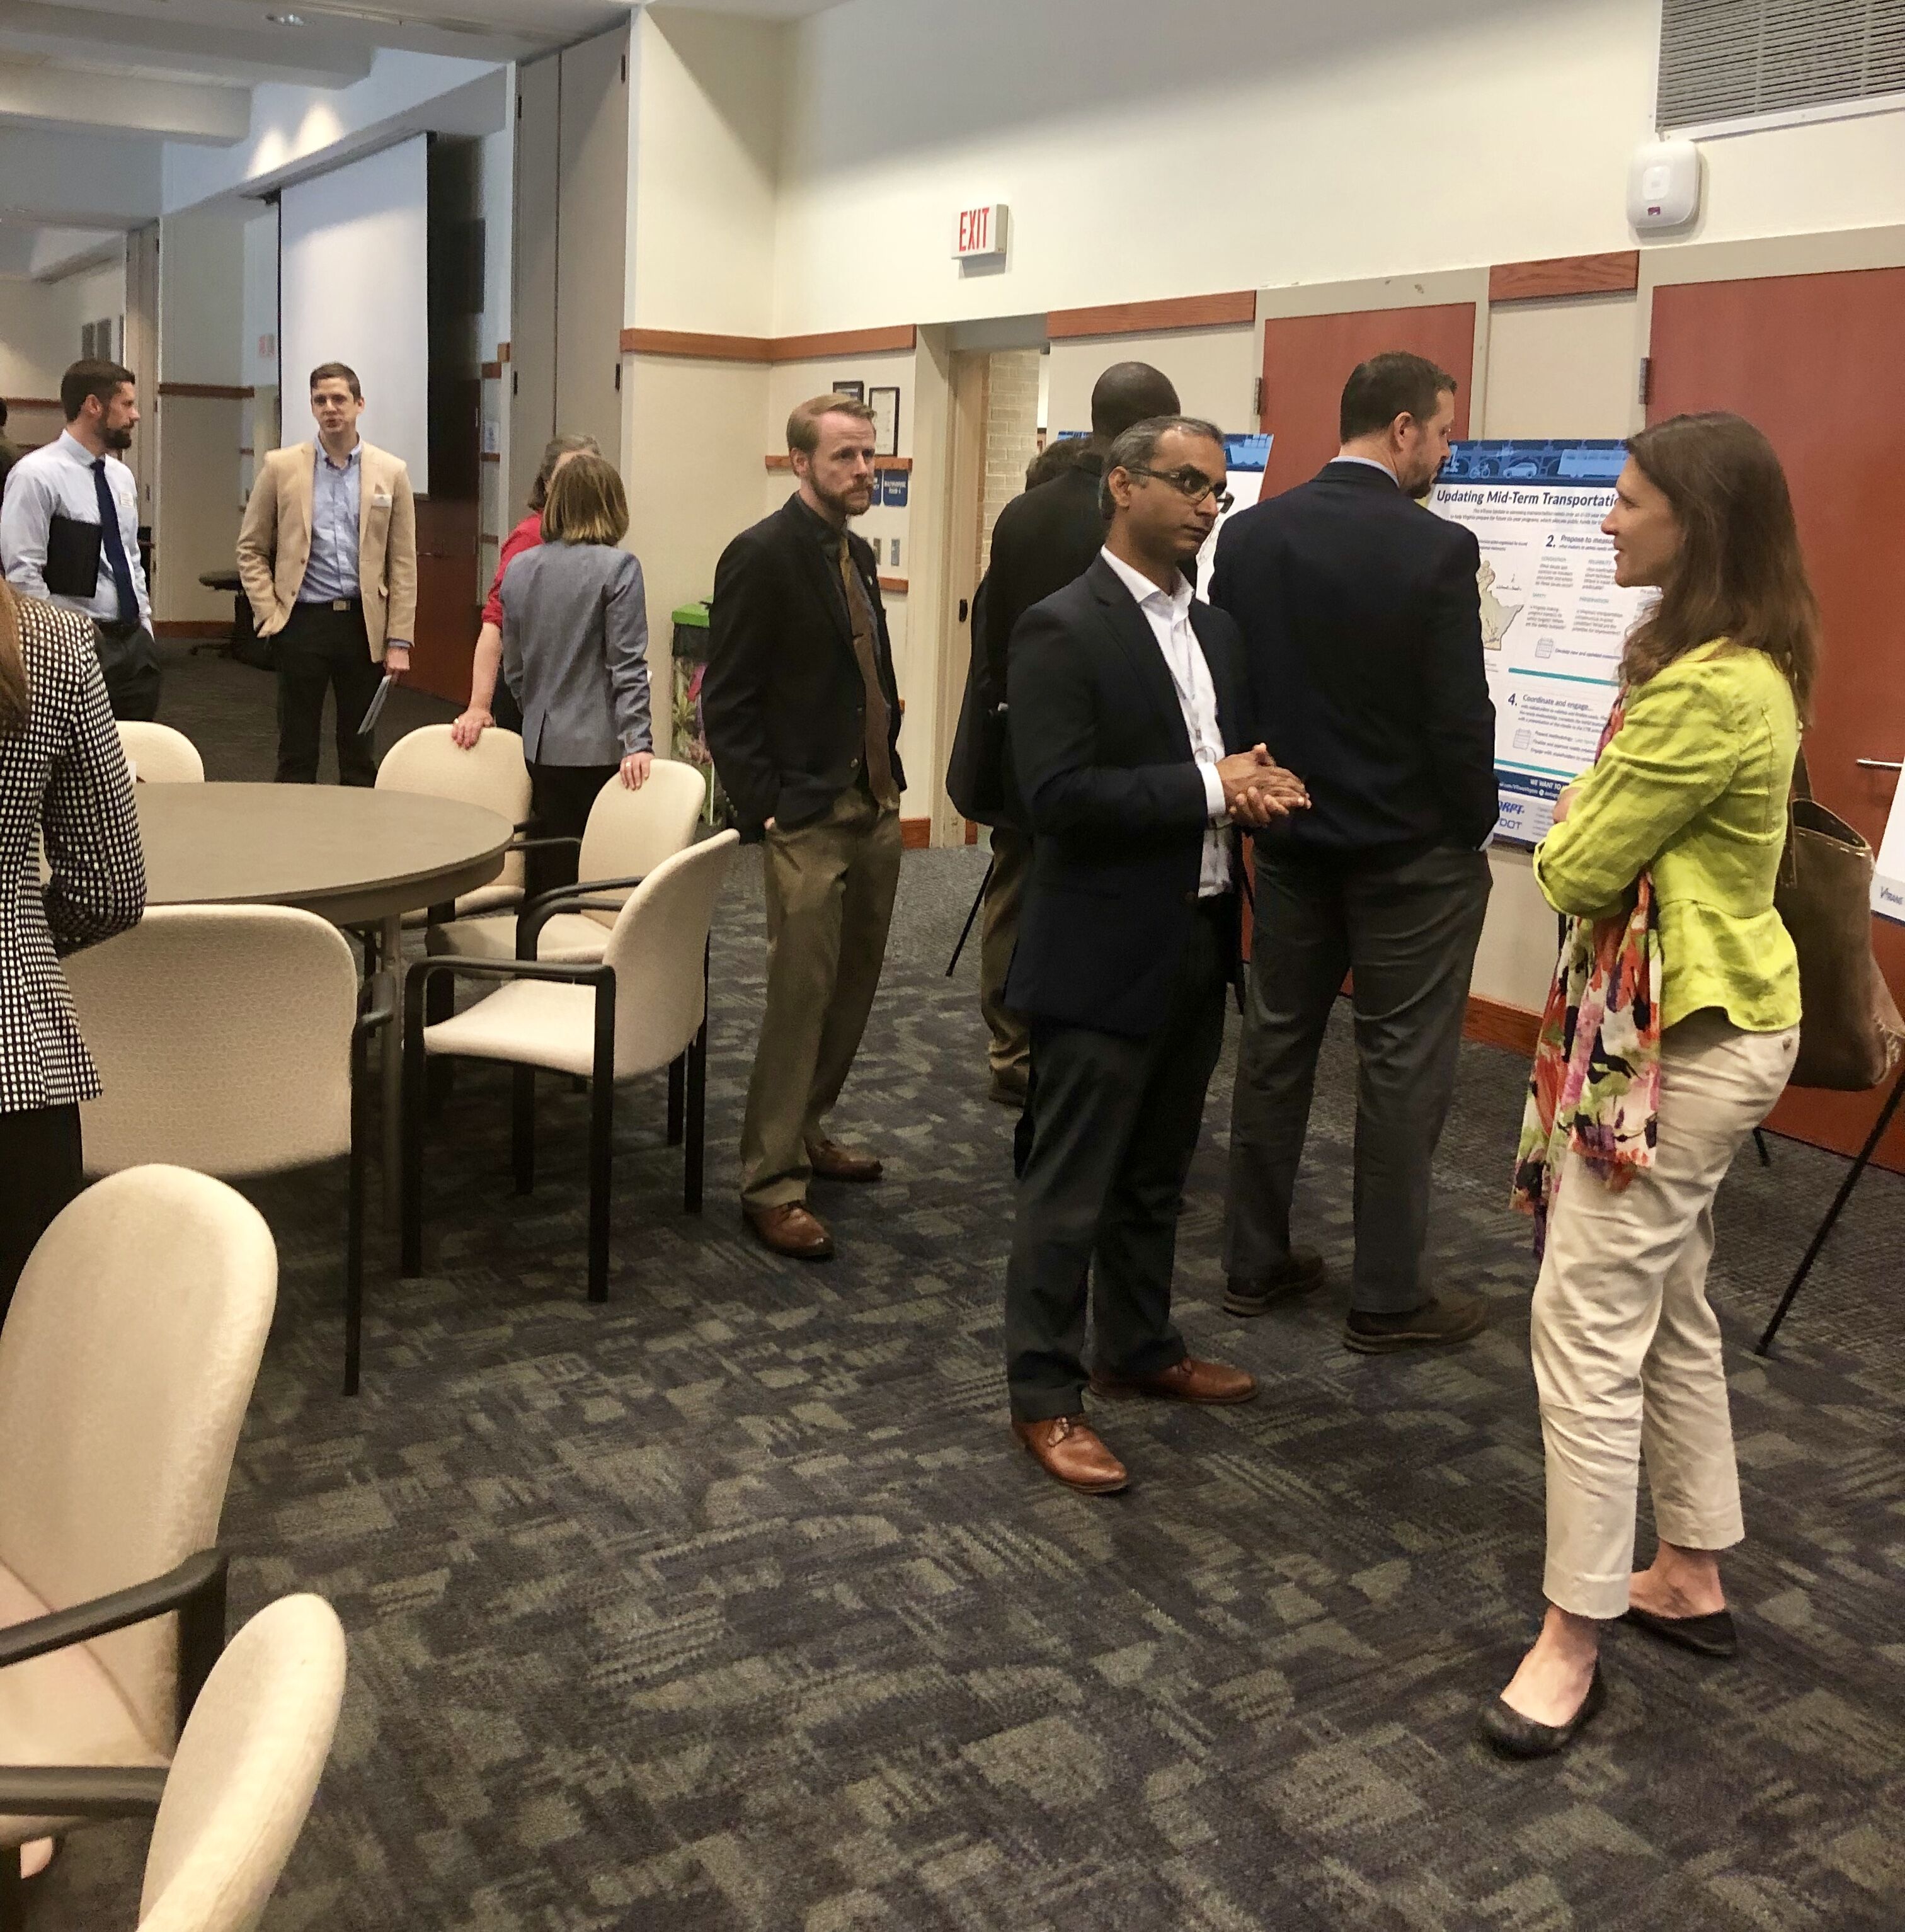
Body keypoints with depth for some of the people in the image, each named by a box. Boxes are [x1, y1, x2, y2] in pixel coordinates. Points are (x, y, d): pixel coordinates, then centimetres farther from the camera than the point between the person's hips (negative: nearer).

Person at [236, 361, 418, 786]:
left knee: (359, 751, 8)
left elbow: (403, 563, 4)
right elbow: (251, 549, 8)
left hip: (364, 623, 1)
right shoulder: (281, 466, 3)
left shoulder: (391, 472, 4)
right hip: (303, 620, 0)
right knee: (296, 753, 4)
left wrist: (399, 640, -1)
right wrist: (268, 613, -2)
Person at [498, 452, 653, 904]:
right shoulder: (617, 567, -9)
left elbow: (513, 667, 14)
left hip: (541, 744, 6)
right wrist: (636, 741, -17)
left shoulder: (520, 567, 8)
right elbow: (627, 664, -15)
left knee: (546, 864, 14)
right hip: (597, 747, -5)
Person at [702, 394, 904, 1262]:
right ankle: (771, 1183, 5)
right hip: (808, 819, -8)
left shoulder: (857, 553, 14)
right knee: (800, 998, -5)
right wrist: (767, 808, -15)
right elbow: (725, 704, -12)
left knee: (852, 989, 13)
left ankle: (805, 1130, 30)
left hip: (875, 808, 8)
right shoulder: (761, 555, -11)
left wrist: (889, 767, 12)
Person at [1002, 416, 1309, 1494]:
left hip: (1198, 942, 8)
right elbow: (1058, 795, -22)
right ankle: (1045, 1395, 14)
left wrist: (1259, 788, -5)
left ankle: (1140, 1348, 36)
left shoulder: (1217, 629, 12)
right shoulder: (1063, 629, -13)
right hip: (1104, 952, -8)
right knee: (1072, 1189, 2)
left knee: (1159, 1176, 20)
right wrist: (1209, 789, -21)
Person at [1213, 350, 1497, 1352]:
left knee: (1274, 1044, 15)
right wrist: (1473, 827, 0)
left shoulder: (1248, 532, -1)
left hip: (1289, 835, 5)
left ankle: (1255, 1261, 25)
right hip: (1411, 847, -5)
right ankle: (1387, 1297, 14)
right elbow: (1461, 715, -15)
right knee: (1401, 1068, 4)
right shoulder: (1437, 549, -17)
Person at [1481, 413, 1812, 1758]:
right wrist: (1597, 818, -2)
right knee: (1672, 1310, 18)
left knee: (1590, 1323, -5)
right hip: (1702, 1025, 11)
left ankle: (1574, 1634, 6)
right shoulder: (1747, 667, 11)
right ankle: (1692, 1579, 31)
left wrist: (1574, 824, 2)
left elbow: (1578, 866, -18)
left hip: (1678, 1041, -11)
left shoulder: (1705, 691, -23)